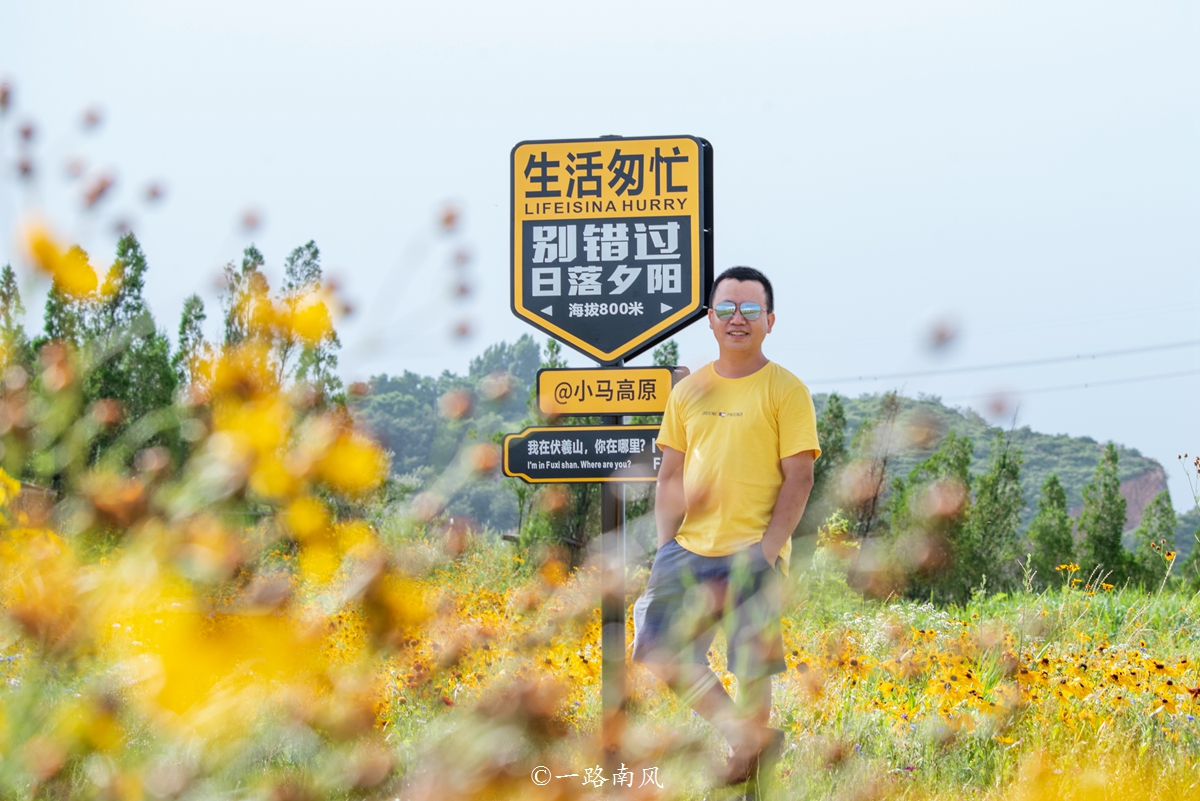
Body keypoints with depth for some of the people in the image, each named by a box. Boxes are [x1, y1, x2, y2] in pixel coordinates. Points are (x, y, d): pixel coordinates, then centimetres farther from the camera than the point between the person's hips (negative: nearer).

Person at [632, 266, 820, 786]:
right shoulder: (688, 391, 11)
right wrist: (664, 548, 4)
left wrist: (766, 551, -14)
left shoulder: (785, 391, -3)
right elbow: (671, 476, 14)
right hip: (689, 549, 5)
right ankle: (749, 736, 12)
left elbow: (798, 479, -6)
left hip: (752, 552, -5)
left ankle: (749, 756, 20)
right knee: (658, 647, -3)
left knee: (751, 667, -2)